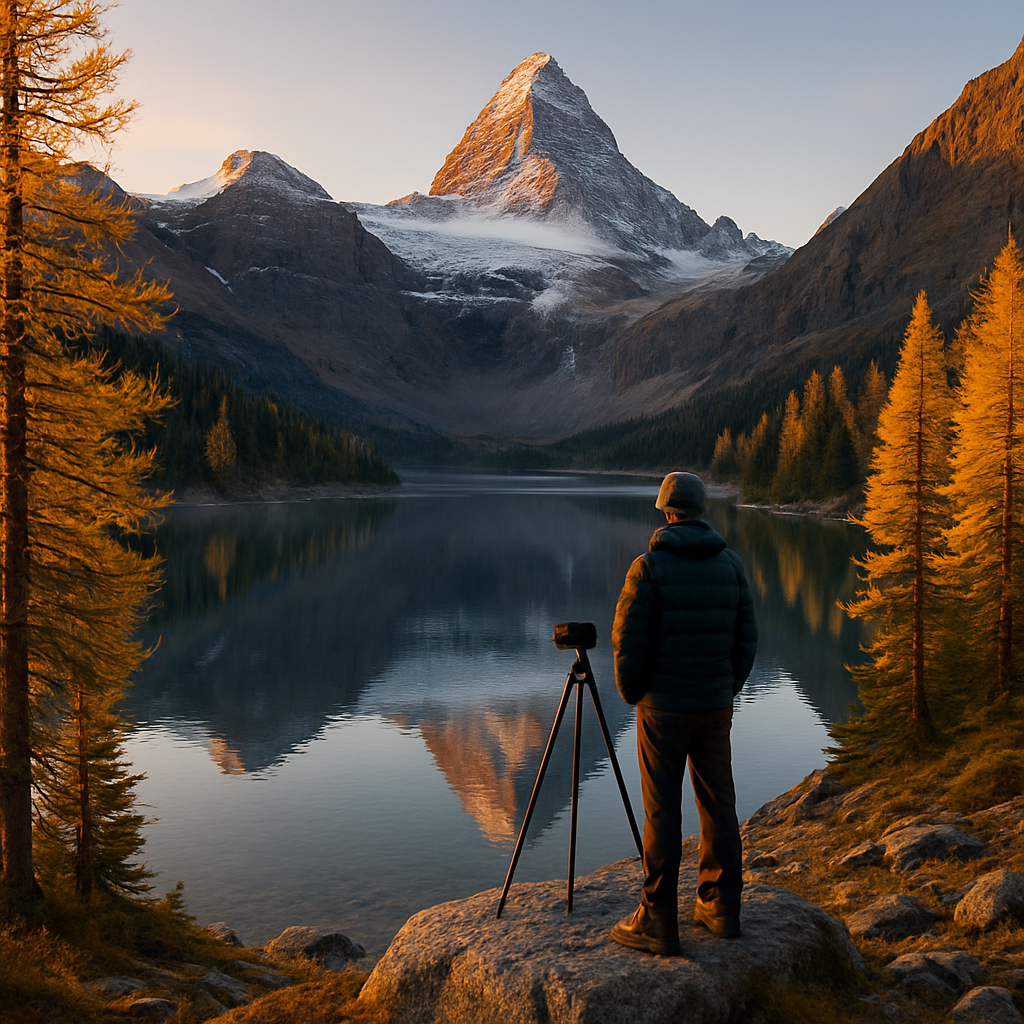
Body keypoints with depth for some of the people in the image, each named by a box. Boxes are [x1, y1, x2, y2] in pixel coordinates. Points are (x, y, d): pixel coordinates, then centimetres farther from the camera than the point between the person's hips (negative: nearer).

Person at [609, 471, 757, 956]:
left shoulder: (649, 566, -12)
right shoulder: (730, 563, 2)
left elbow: (628, 640, -12)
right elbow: (746, 637, 5)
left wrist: (630, 693, 4)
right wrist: (727, 690, 15)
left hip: (663, 705, -4)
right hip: (716, 705, 4)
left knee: (662, 811, 0)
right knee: (718, 804, 12)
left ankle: (658, 922, 4)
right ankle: (721, 907, 22)